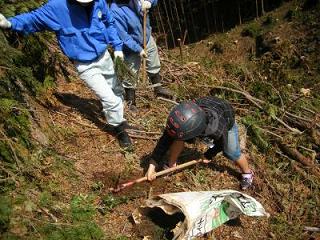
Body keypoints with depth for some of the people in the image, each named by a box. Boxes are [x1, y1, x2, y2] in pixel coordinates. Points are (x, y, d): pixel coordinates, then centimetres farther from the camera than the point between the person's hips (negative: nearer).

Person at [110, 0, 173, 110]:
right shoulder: (115, 11, -30)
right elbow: (123, 37, -28)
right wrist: (138, 49, -26)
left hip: (148, 39, 7)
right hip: (132, 48, -7)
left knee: (154, 67, 25)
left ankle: (158, 89, 49)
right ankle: (130, 102, 24)